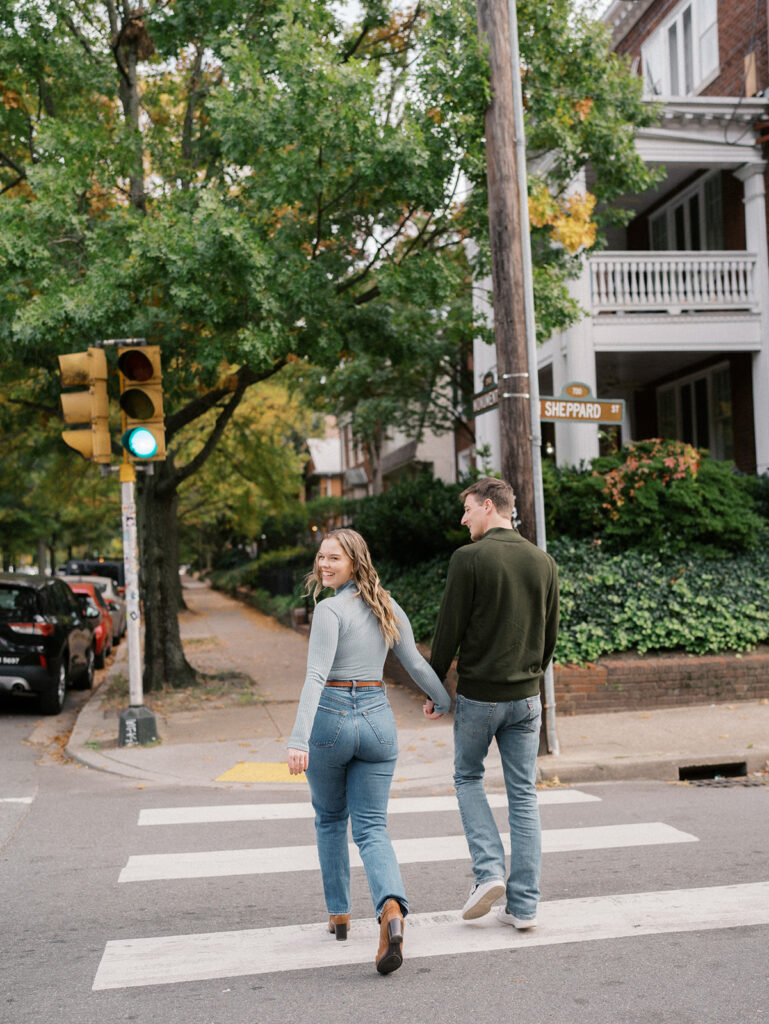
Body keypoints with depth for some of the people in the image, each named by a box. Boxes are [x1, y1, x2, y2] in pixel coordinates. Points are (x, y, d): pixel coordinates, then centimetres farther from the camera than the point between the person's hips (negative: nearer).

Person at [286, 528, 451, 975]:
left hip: (330, 719, -4)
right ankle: (391, 908, -23)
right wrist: (446, 703, 26)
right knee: (372, 828, 3)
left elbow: (316, 676, -21)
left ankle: (339, 912, 31)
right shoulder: (388, 606, 7)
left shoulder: (330, 610, -12)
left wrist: (299, 740, -27)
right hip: (378, 719, 4)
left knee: (330, 818, 20)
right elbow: (416, 664, 12)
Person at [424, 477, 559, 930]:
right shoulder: (544, 562, 5)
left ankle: (489, 871, 3)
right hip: (527, 697, 4)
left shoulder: (469, 558, -12)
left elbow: (449, 630, -10)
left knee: (468, 777, 18)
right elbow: (551, 634, 10)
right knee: (524, 795, 9)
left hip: (478, 693, -4)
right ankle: (524, 905, 11)